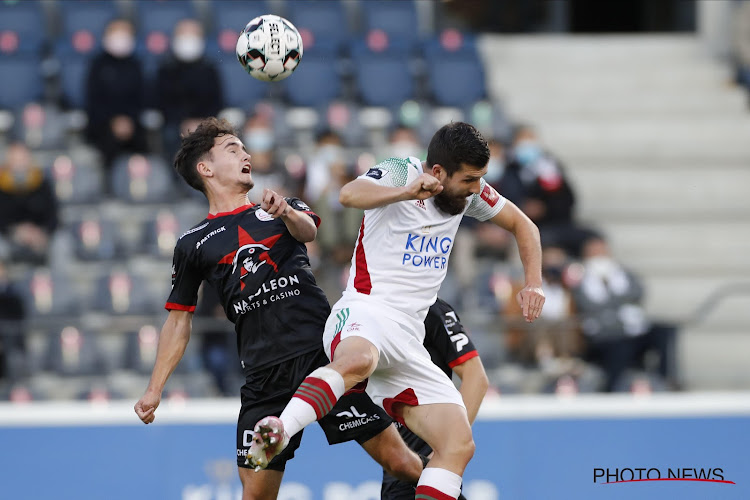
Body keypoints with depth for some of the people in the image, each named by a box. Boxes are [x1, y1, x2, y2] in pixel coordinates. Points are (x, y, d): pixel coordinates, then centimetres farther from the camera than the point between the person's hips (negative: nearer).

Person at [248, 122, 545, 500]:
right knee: (357, 361, -44)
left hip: (408, 339, 8)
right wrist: (405, 193, -44)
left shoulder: (468, 189, 14)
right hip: (365, 313, -8)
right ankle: (278, 434, -60)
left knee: (459, 445, -8)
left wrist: (534, 283, 15)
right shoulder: (399, 173, -6)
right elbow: (349, 195, -28)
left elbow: (522, 224, 29)